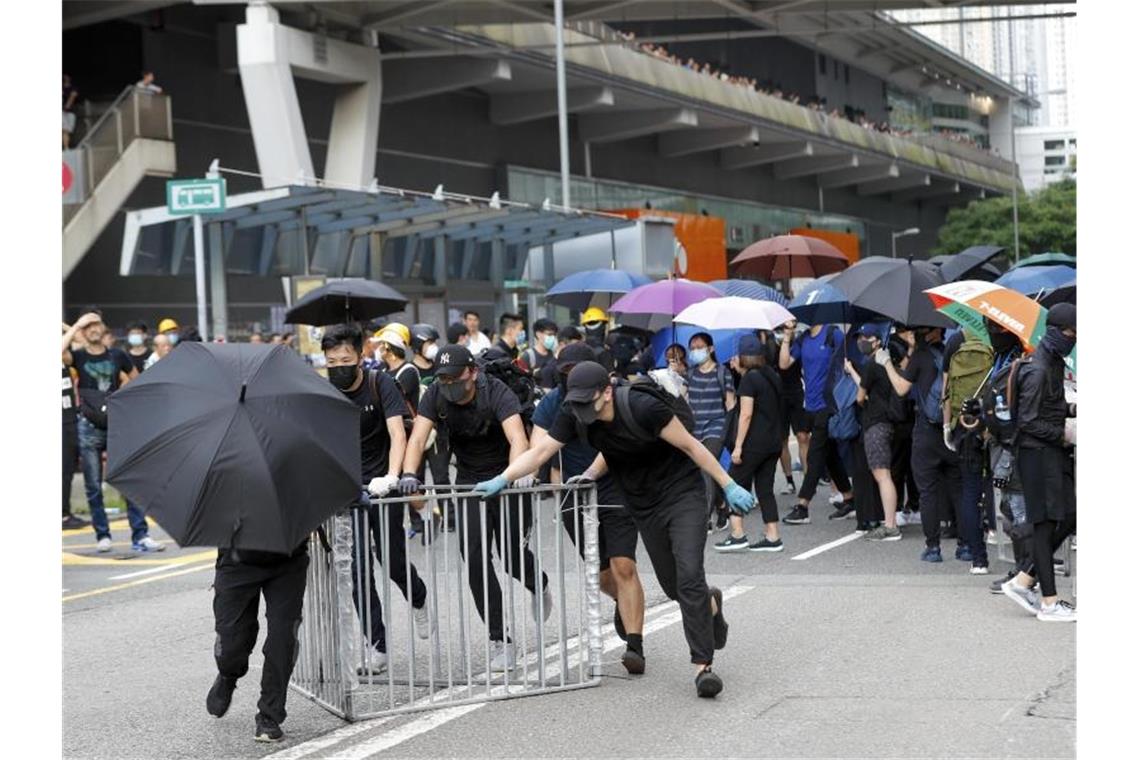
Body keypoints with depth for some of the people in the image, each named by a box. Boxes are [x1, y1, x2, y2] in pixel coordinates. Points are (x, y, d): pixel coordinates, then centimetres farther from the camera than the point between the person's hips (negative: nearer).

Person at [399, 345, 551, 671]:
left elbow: (517, 439, -36)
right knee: (474, 556, -8)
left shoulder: (497, 393, -23)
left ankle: (538, 585, 32)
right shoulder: (435, 396, -11)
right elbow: (418, 438, -19)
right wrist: (409, 475, -38)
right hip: (469, 481, 3)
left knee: (511, 552, -8)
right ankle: (500, 640, 0)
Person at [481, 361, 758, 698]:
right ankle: (710, 604, 45)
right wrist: (501, 480, -18)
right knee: (673, 587, 10)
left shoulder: (642, 407, -27)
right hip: (644, 505, 6)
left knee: (689, 577, -17)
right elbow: (539, 452, -7)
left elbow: (690, 445, -18)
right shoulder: (574, 415, -12)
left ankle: (703, 666, -8)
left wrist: (728, 486, -14)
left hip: (682, 492, -5)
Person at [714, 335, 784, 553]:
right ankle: (773, 538, 8)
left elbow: (746, 414, -17)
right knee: (765, 488, 11)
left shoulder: (749, 379, -11)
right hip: (774, 441, 8)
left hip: (754, 442, -8)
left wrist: (738, 445, -16)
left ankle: (738, 535, -5)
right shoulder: (772, 377, 13)